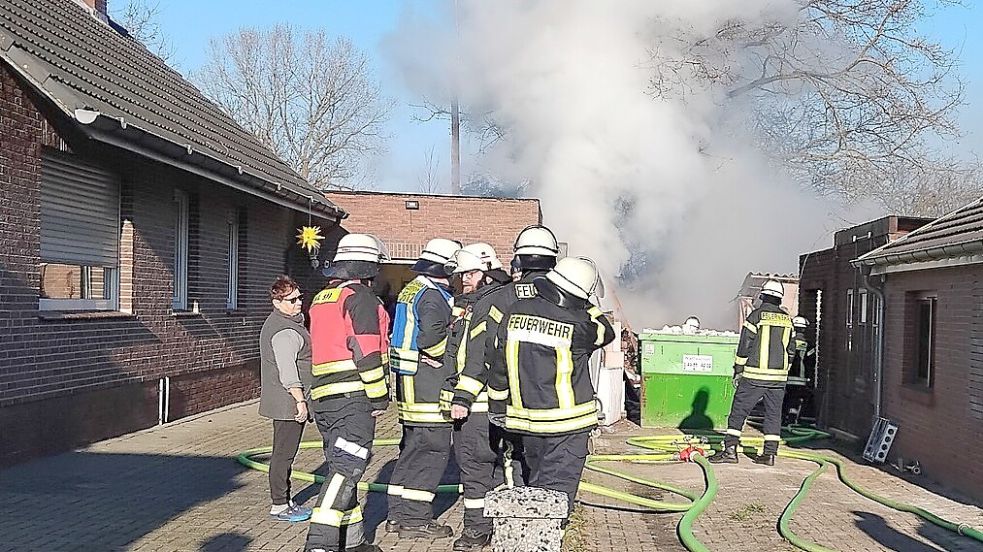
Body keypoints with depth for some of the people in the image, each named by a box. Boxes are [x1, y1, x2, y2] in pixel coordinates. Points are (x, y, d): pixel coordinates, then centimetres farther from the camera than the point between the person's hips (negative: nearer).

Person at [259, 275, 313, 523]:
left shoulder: (274, 323, 17)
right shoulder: (285, 331, -19)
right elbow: (288, 370, -23)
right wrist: (300, 400, -22)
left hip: (282, 402, 11)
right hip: (288, 403, -11)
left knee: (284, 453, 17)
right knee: (284, 453, -4)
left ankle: (284, 501, 26)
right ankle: (279, 506, 3)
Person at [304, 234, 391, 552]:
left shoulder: (321, 299, 20)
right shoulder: (361, 296, -7)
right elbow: (366, 351, -15)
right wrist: (379, 397, -11)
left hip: (323, 395, 9)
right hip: (354, 395, -9)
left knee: (341, 465, 14)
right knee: (348, 466, -12)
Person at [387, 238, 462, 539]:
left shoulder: (410, 290, 16)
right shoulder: (434, 295, -15)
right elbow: (430, 338, -27)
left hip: (408, 379, 10)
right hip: (429, 380, -10)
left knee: (413, 447, 16)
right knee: (433, 449, -3)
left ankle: (398, 514, 22)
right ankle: (416, 518, 1)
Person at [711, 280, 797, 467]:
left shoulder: (756, 315, -6)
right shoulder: (787, 320, 9)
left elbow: (744, 346, -6)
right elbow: (791, 349, 14)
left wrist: (738, 370, 1)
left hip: (755, 375, -4)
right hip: (778, 377, 5)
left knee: (738, 411, 0)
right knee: (773, 414, 11)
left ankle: (730, 450, -4)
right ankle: (770, 453, 10)